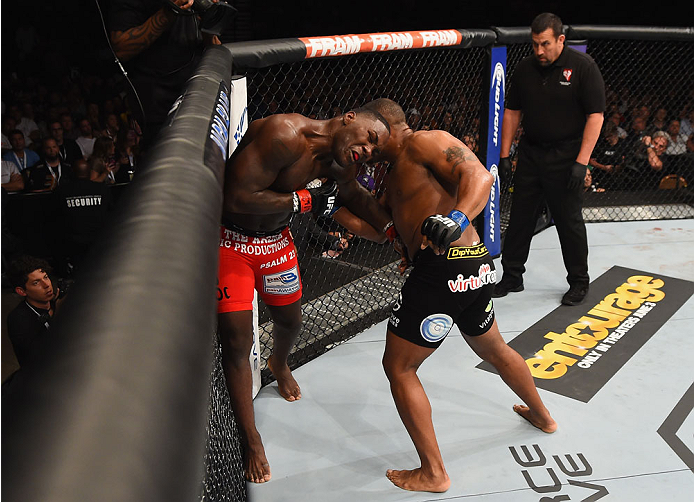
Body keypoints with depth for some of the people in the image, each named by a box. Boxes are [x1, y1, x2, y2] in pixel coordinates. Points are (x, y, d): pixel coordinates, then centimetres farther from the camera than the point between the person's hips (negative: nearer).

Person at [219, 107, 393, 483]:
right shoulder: (285, 134, -31)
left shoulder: (337, 163, -5)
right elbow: (237, 198, -34)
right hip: (229, 239, -7)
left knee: (290, 321, 23)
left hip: (275, 239, 7)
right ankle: (250, 440, 15)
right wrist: (305, 200, -27)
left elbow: (355, 196, 15)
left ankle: (279, 364, 61)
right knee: (236, 343, -4)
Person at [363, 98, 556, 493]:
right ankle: (542, 416, 56)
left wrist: (457, 217, -36)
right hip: (477, 267, 11)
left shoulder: (425, 142, -4)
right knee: (493, 348, 32)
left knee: (399, 367, 3)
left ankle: (433, 473, 12)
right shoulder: (397, 172, 25)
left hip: (443, 268, -11)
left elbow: (479, 175, -19)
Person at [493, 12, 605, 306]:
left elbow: (595, 116, -12)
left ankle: (579, 283, 19)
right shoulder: (525, 68, 5)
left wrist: (581, 161, -18)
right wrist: (504, 154, 5)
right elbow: (512, 112, 10)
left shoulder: (583, 67, -9)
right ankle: (512, 277, 21)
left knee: (569, 221, 3)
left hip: (565, 157, -4)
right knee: (520, 216, 8)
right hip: (530, 154, 5)